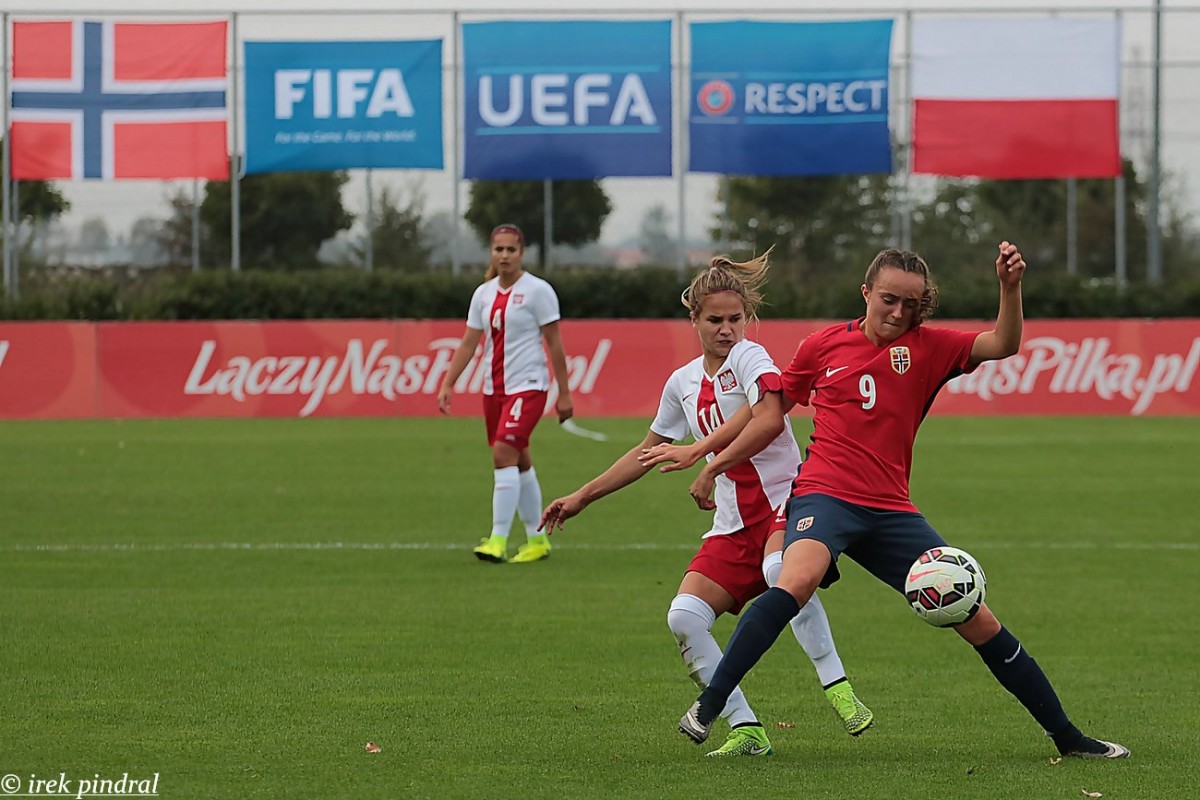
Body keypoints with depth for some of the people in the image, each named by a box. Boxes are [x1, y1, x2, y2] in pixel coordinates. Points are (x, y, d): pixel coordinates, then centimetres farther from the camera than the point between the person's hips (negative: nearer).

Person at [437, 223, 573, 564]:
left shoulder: (538, 291, -7)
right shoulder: (484, 293, 10)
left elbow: (554, 344, -6)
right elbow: (468, 344, 12)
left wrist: (564, 394, -7)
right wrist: (447, 385, 4)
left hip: (528, 385, -6)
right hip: (494, 387, 6)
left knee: (503, 452, -18)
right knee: (519, 461, 10)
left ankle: (498, 539, -20)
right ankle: (537, 539, 19)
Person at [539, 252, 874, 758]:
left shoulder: (749, 357, -6)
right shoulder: (683, 383, 14)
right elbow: (646, 453, 26)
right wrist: (580, 498, 27)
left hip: (785, 499, -7)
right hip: (733, 522, 7)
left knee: (780, 571, -39)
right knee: (684, 618, -12)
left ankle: (839, 691, -32)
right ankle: (746, 730, -7)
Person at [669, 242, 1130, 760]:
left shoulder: (927, 348, 8)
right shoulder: (824, 346, 6)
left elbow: (1002, 345, -6)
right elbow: (773, 415, 17)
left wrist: (1010, 287, -23)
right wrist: (714, 466, 18)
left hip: (891, 512, 3)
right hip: (824, 496, -3)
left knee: (977, 620, 2)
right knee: (798, 579, -36)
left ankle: (1066, 736, 14)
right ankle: (708, 706, -33)